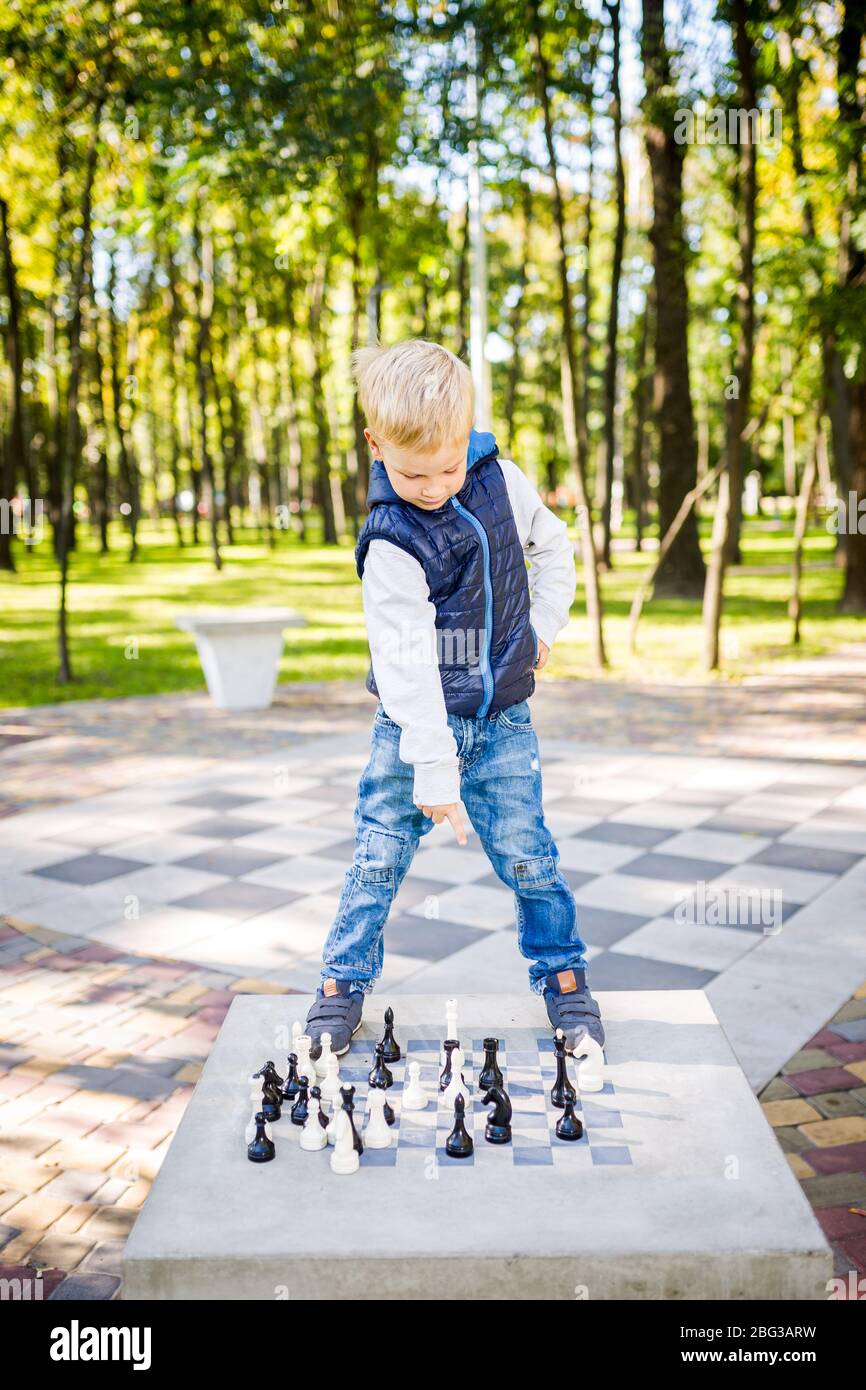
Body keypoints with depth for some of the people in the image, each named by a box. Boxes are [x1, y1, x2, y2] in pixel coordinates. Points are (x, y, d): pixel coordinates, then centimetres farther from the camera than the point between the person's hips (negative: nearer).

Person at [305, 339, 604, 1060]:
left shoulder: (500, 476, -4)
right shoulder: (390, 542, -20)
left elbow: (552, 546, 16)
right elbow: (406, 660, -22)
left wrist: (542, 625, 9)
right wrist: (434, 769, -24)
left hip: (502, 714, 3)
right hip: (416, 718, -3)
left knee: (526, 850, 3)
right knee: (378, 854, 3)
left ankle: (563, 972, 23)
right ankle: (344, 981, 20)